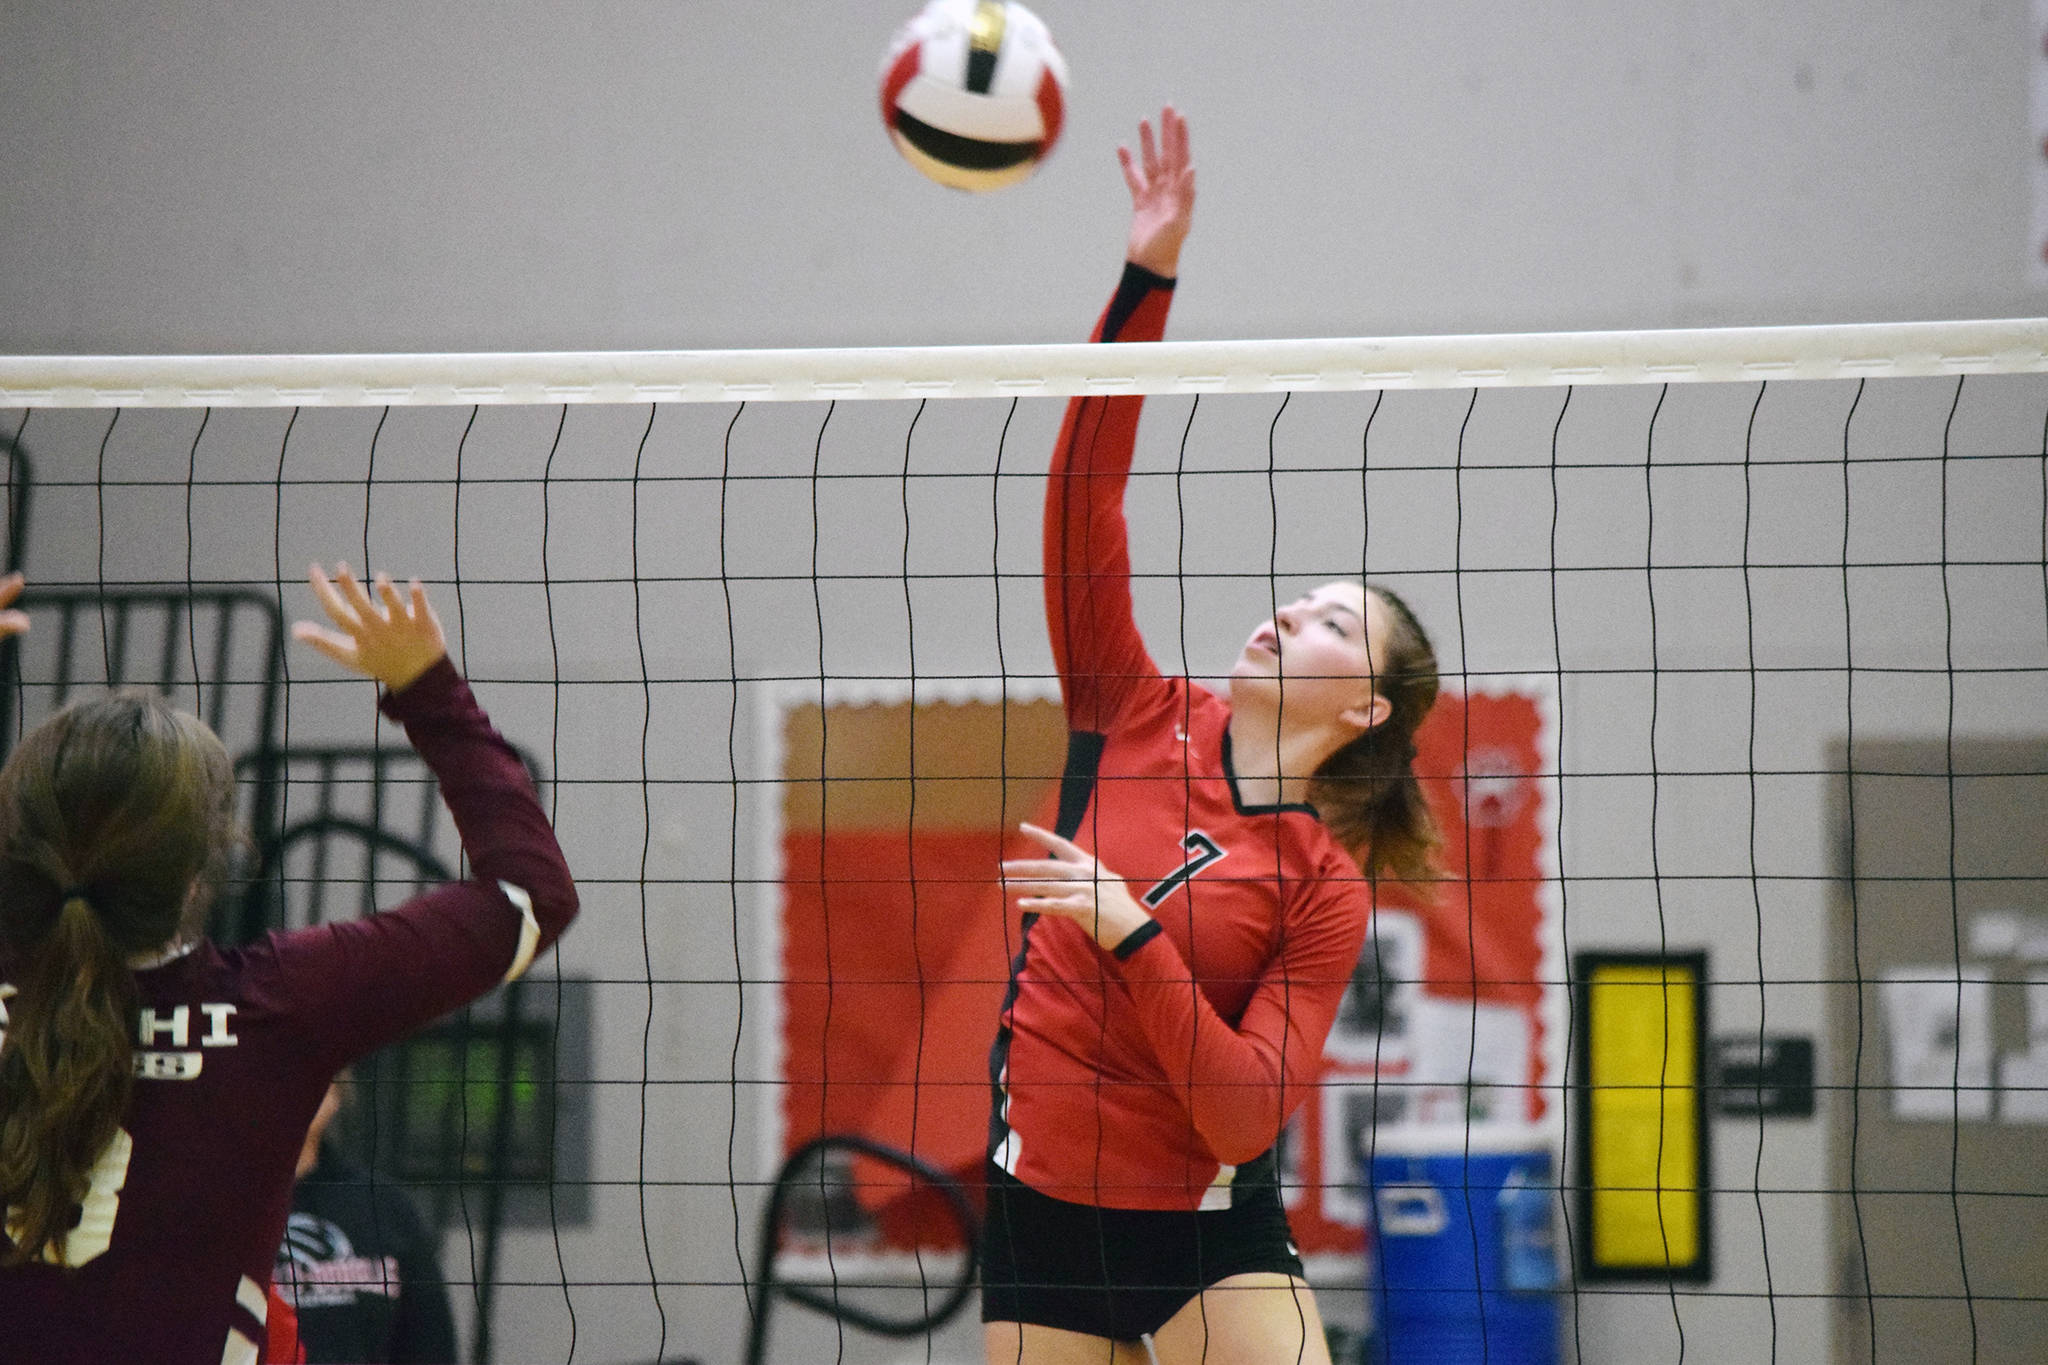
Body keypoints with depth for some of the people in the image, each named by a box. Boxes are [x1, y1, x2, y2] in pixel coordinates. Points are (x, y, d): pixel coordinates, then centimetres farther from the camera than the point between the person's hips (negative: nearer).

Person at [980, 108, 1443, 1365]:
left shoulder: (1327, 885, -6)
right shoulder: (1139, 718, 2)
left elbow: (1244, 1112, -16)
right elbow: (1084, 497, -6)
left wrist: (1130, 932, -24)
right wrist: (1148, 276, -14)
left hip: (1210, 1230, -3)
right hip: (1040, 1207, 3)